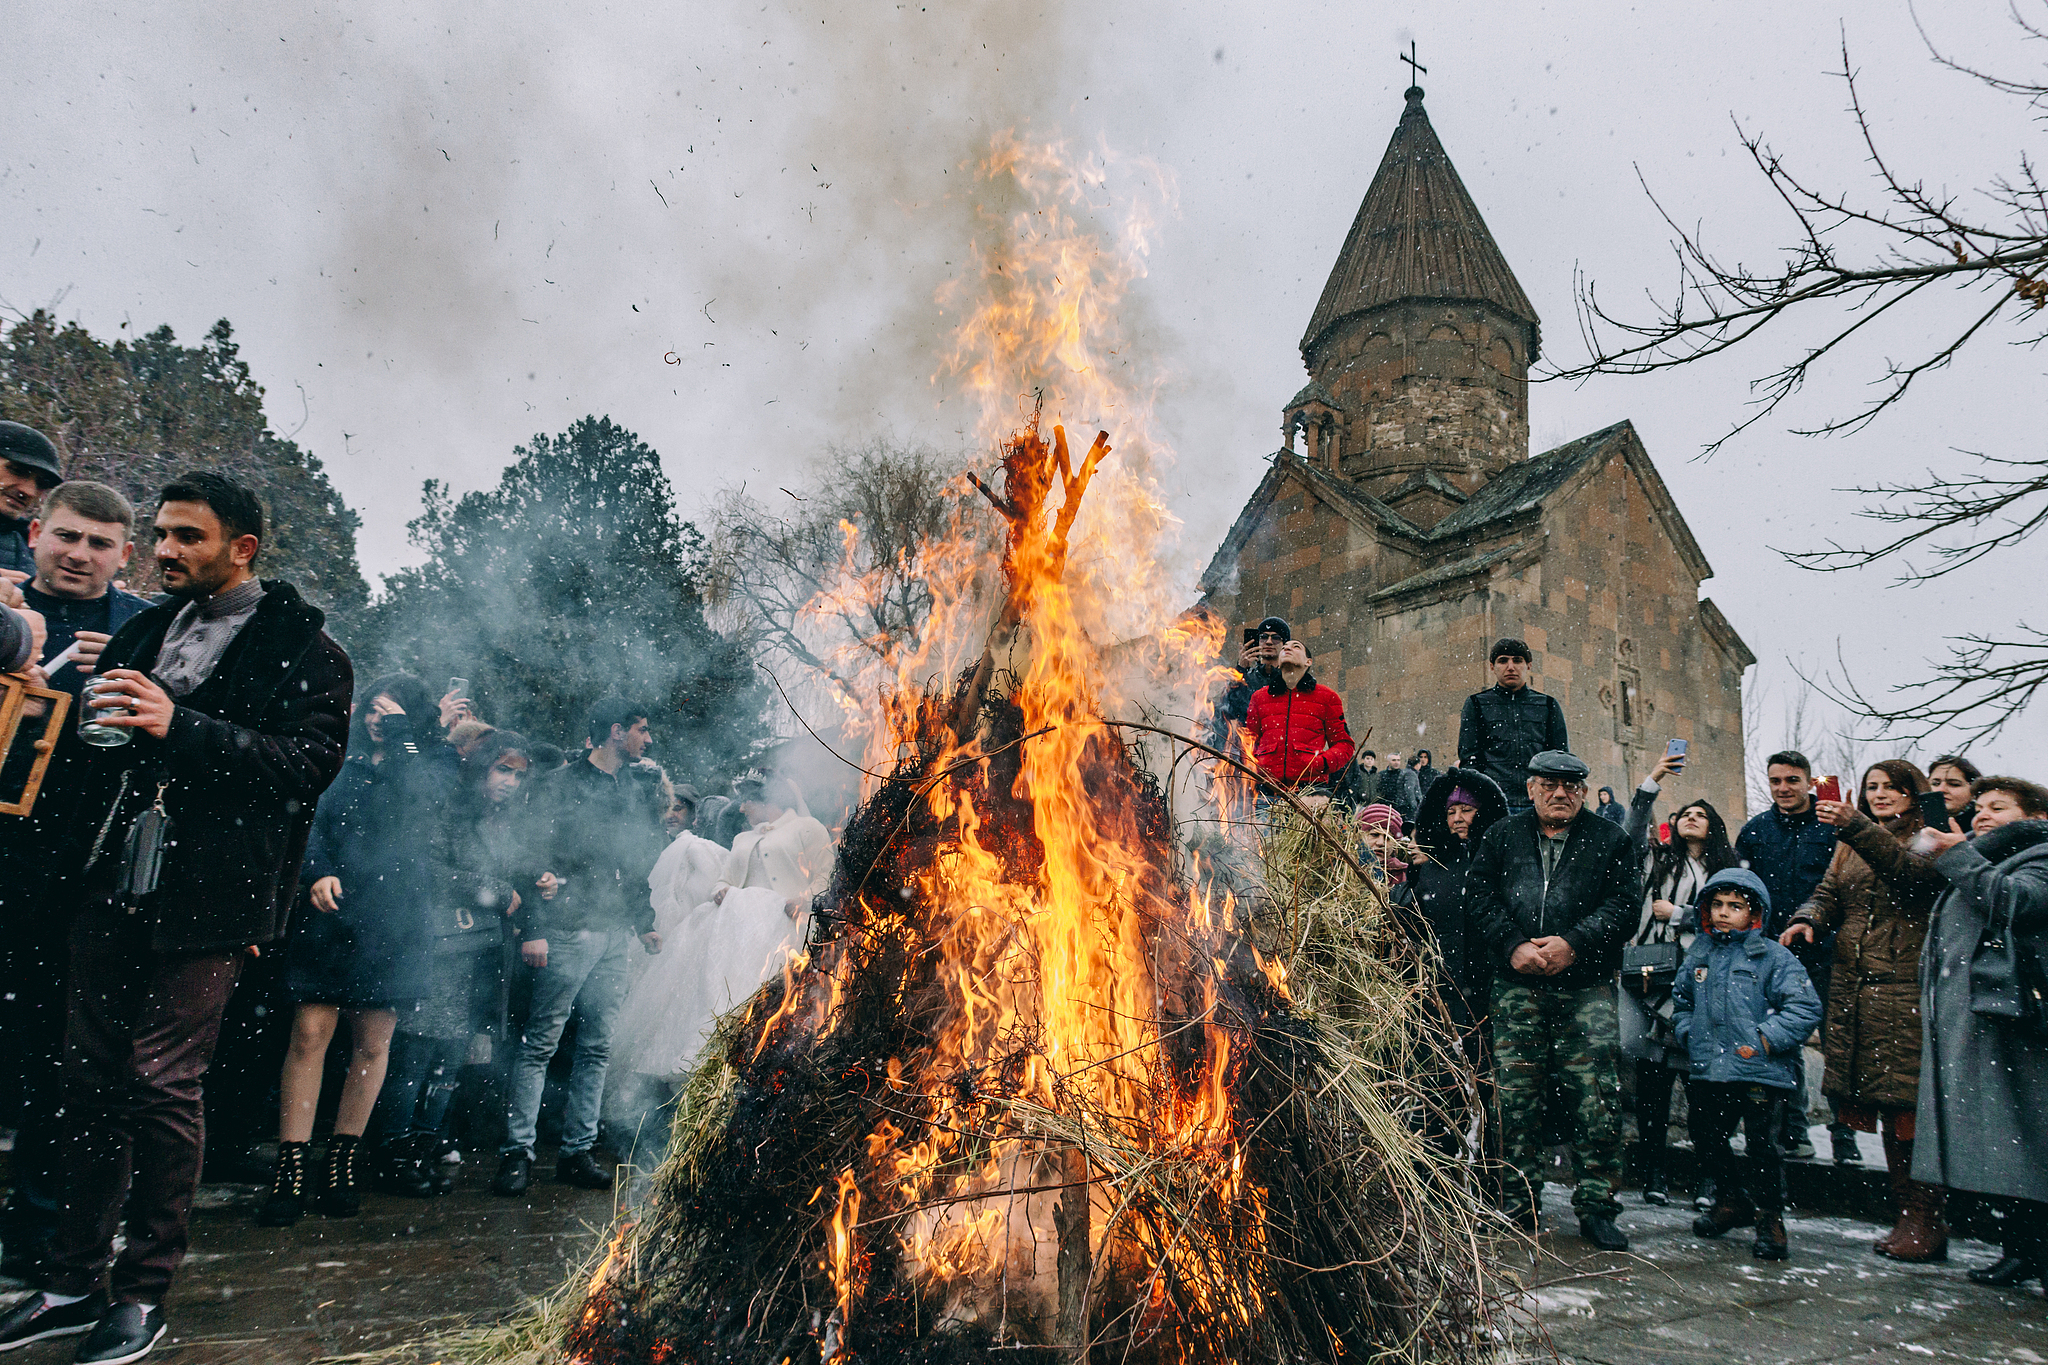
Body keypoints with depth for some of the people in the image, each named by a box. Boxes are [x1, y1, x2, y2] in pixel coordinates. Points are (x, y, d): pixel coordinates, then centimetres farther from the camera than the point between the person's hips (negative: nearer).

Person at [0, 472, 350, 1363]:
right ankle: (77, 1280, 24)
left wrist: (180, 728, -22)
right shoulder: (145, 630, 19)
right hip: (110, 886, 6)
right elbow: (96, 740, 25)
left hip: (205, 897, -6)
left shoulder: (304, 651, -3)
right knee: (90, 1075, 10)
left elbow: (308, 761, -14)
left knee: (162, 1081, -2)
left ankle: (145, 1291, 14)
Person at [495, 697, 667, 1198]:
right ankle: (518, 1151, 4)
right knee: (540, 1043, -3)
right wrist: (533, 928, -14)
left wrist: (645, 922, 15)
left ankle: (578, 1151, 13)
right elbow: (535, 859, -7)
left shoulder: (636, 791, 17)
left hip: (617, 936, 6)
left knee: (598, 1048, 6)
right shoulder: (559, 786, -1)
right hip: (569, 931, -6)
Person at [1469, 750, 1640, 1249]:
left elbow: (1625, 902, -1)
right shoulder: (1502, 837, 11)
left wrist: (1573, 943, -14)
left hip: (1586, 988, -1)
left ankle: (1596, 1207, 9)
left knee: (1596, 1100, -3)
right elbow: (1481, 894, 5)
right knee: (1517, 1098, 4)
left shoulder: (1609, 841, 8)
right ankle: (1520, 1205, 15)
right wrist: (1513, 945, -9)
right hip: (1517, 988, 1)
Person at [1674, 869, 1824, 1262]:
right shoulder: (1698, 954, 12)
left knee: (1761, 1145, -3)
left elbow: (1805, 1007, -9)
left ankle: (1770, 1218, 14)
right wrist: (1688, 1035, 9)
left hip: (1758, 1071, -5)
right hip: (1706, 1071, 6)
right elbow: (1681, 1001, 24)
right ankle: (1731, 1199, 37)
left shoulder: (1773, 956, -4)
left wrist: (1765, 1041, -14)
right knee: (1708, 1136, 15)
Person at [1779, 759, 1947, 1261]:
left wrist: (1855, 826, -32)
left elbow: (1911, 871, -19)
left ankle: (1924, 1221, 1)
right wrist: (1808, 919, -7)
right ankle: (1909, 1215, 17)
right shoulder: (1850, 844, 21)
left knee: (1906, 1105, -8)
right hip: (1853, 986, 6)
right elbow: (1829, 894, 15)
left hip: (1905, 988, -6)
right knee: (1886, 1106, 8)